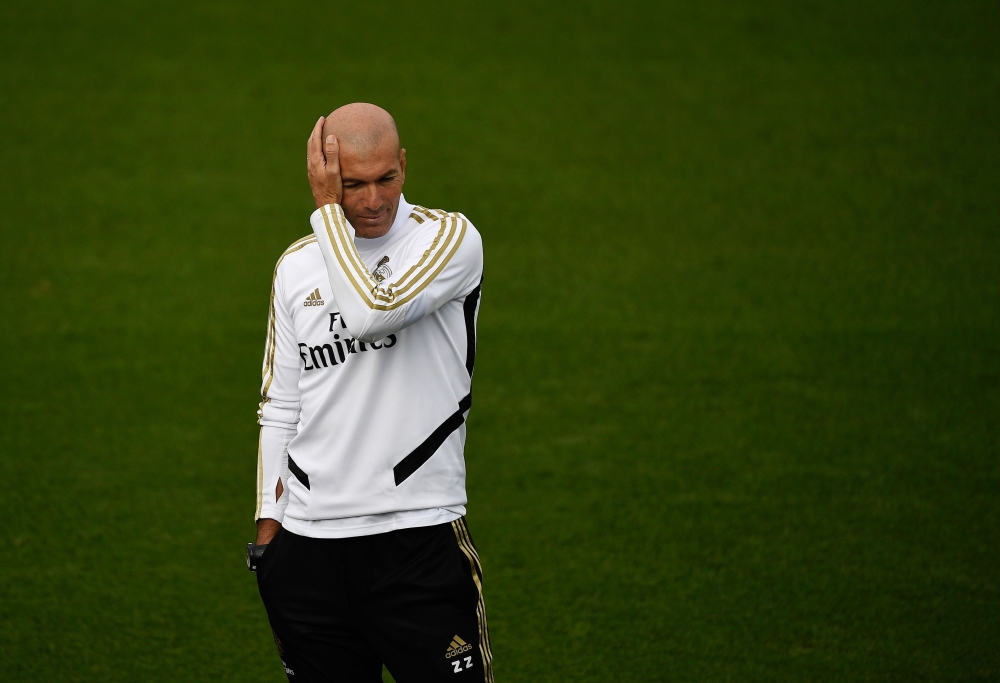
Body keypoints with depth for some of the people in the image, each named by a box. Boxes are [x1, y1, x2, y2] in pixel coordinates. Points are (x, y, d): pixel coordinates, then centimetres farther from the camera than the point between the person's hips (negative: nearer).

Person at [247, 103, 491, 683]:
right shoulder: (297, 266, 11)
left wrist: (327, 209, -12)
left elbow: (372, 312, -23)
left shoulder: (449, 238, -3)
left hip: (419, 540, -4)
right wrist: (268, 527, 11)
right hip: (308, 549, 4)